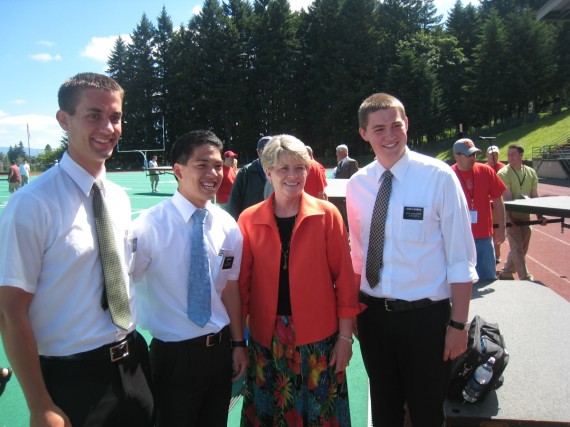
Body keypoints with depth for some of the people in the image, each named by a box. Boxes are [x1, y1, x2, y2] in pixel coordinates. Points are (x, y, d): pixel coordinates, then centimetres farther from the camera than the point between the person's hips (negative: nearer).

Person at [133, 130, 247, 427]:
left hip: (220, 349, 5)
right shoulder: (150, 226, -18)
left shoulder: (227, 226, -3)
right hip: (174, 354, -4)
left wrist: (238, 343, 7)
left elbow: (230, 286, 4)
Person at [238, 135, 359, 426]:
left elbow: (344, 276, -4)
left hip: (318, 337, -1)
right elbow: (241, 281, 2)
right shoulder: (249, 220, -2)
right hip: (266, 337, 2)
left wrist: (345, 335, -4)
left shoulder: (327, 215, -6)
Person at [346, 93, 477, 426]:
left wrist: (458, 324, -11)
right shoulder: (357, 184, 0)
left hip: (425, 315, -4)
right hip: (373, 314, 4)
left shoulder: (439, 177, -14)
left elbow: (460, 258, -12)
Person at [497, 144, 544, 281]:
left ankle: (506, 273, 27)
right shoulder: (503, 173, -10)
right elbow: (507, 198, -17)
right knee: (517, 247, -5)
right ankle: (525, 278, 0)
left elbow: (534, 196, 6)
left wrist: (539, 215, -2)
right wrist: (510, 218, -24)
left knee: (521, 247, 12)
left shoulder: (531, 172, 6)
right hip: (511, 216, -6)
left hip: (525, 216, 6)